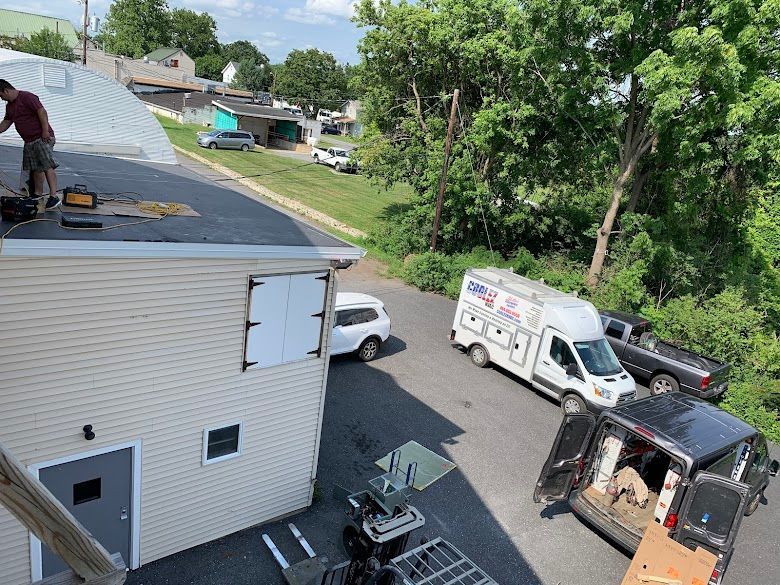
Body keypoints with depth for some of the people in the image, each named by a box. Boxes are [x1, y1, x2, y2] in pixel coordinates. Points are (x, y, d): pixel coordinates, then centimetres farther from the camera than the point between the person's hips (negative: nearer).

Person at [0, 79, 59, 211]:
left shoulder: (27, 97, -9)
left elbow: (42, 112, -16)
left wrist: (45, 131, -22)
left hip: (42, 138, -9)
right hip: (29, 141, 9)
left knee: (48, 166, -16)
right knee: (36, 168, 10)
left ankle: (54, 197, -23)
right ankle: (38, 195, 16)